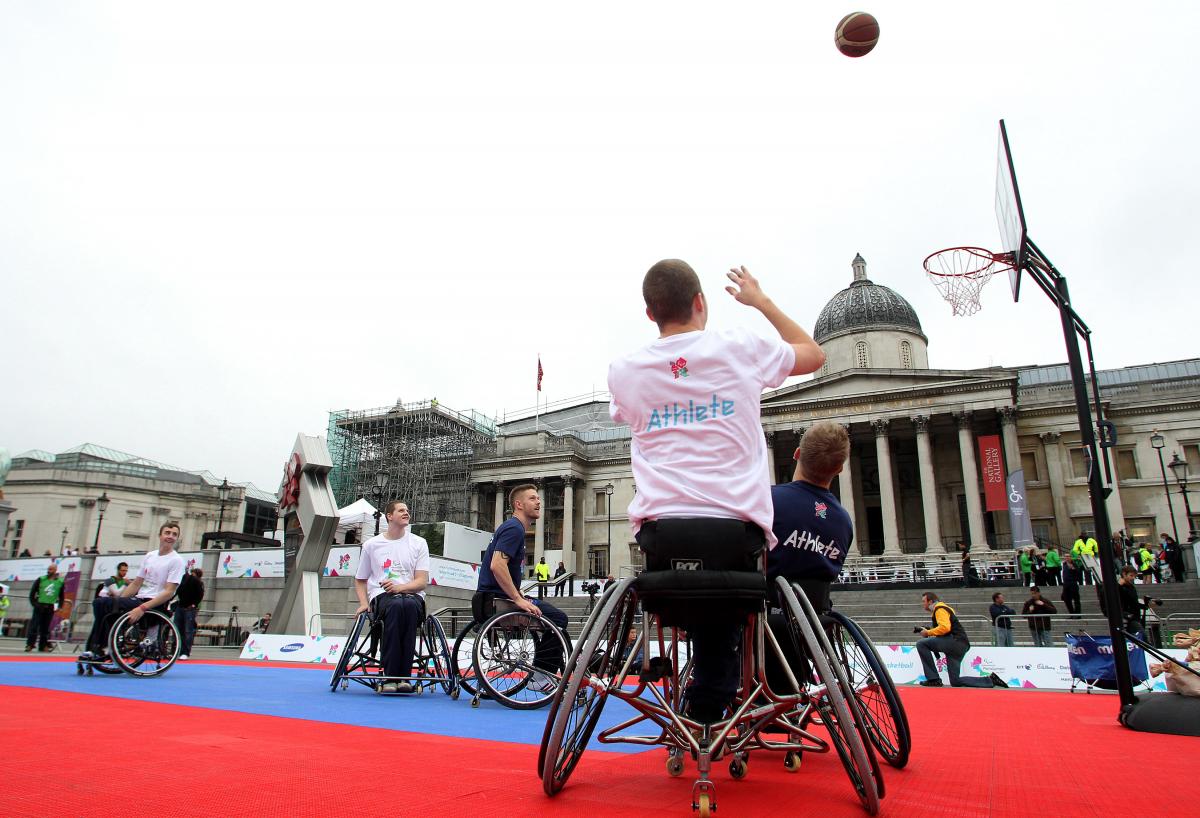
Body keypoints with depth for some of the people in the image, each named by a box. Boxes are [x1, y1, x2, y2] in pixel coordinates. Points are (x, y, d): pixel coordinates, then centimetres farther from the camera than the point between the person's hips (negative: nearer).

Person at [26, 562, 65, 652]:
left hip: (51, 607, 1)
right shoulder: (41, 580, 2)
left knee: (45, 627, 7)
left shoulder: (60, 582, 4)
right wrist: (33, 603, -3)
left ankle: (43, 645, 13)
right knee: (34, 625, -6)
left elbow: (62, 595, 9)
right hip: (39, 606, -1)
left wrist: (59, 606, 2)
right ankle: (29, 644, -1)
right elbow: (32, 592, 5)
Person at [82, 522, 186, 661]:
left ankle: (102, 648, -2)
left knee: (105, 603, -16)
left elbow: (169, 592, -15)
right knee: (99, 602, -5)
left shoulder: (176, 560, -9)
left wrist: (142, 608, -23)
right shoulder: (149, 556, 13)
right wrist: (118, 599, 4)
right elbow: (136, 584, 17)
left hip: (155, 605, -7)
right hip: (139, 599, 7)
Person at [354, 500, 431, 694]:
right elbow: (360, 580, 22)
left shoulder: (418, 543, 12)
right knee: (396, 606, -38)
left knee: (410, 605, -39)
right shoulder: (371, 545, 15)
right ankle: (389, 677, -36)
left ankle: (404, 677, -35)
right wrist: (364, 603, 3)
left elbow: (422, 581, 3)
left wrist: (400, 587, -16)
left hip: (412, 595, 0)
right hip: (382, 596, 0)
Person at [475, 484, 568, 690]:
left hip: (493, 599, 10)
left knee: (555, 616, 15)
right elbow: (497, 565, -27)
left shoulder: (513, 527, 18)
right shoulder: (514, 528, -14)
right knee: (558, 619, -12)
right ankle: (542, 676, -4)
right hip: (496, 601, -10)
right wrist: (518, 599, -23)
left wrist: (520, 596, 15)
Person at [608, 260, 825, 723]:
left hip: (660, 532, 2)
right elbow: (814, 354, 25)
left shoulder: (624, 370, 8)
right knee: (719, 646, 16)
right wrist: (760, 301, 34)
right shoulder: (740, 348, 5)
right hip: (736, 531, -2)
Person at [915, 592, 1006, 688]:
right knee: (955, 682, 11)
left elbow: (945, 628, -22)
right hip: (961, 646, 10)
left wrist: (928, 632, -13)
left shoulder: (939, 609, -6)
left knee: (921, 643, -14)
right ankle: (990, 679, 12)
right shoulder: (940, 609, 26)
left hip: (956, 641, -10)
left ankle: (934, 679, -13)